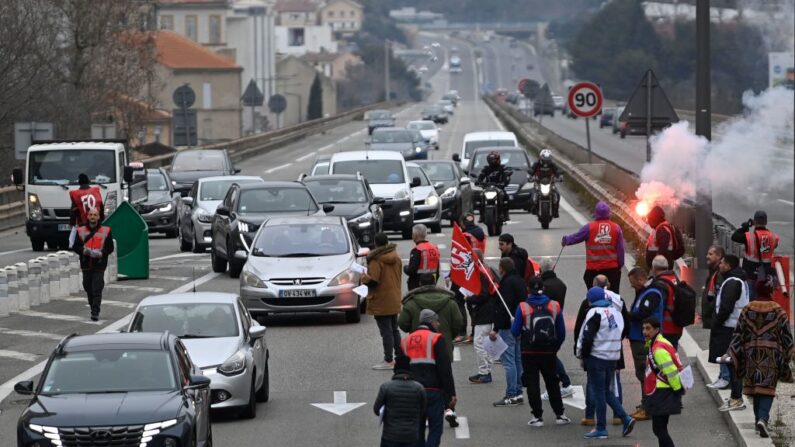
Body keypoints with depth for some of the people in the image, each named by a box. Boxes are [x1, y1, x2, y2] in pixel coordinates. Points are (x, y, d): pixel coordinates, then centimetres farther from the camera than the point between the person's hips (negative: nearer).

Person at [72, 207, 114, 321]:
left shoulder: (106, 231, 5)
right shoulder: (81, 231, 9)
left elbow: (110, 248, 6)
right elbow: (75, 247, 8)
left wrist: (101, 253, -13)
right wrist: (84, 251, -12)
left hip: (99, 265, -3)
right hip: (86, 265, 3)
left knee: (97, 289, -11)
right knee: (88, 289, 9)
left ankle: (95, 312, -14)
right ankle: (93, 308, 25)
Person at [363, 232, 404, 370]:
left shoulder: (376, 260, -17)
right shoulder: (396, 258, 8)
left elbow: (372, 281, -22)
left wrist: (364, 277, -3)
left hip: (381, 302, -8)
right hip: (395, 301, 8)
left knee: (386, 331, -5)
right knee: (394, 329, 17)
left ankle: (389, 361, -4)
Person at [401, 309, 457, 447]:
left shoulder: (405, 341, 13)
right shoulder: (436, 339, -5)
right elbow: (445, 369, -10)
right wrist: (451, 394, -7)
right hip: (433, 391, -5)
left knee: (417, 429, 12)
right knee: (435, 428, -2)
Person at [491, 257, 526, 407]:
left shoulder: (507, 283, -17)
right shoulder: (520, 281, 13)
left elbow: (503, 308, -22)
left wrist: (496, 329, -20)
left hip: (508, 327, -10)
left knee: (508, 361, -8)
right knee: (518, 359, 14)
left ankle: (511, 395, -9)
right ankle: (518, 393, 19)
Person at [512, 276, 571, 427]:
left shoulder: (523, 307, -11)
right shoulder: (555, 306, -3)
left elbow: (515, 331, -8)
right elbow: (562, 333, 1)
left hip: (529, 352, -2)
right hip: (549, 352, 3)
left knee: (532, 384, 6)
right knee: (552, 383, 15)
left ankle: (538, 416, 4)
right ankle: (559, 414, 19)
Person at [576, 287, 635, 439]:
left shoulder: (595, 313, -13)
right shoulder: (616, 312, 12)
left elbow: (587, 338, -17)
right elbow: (620, 334, 16)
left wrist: (582, 355, -4)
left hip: (597, 358, -8)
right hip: (613, 357, 8)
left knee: (597, 392, 1)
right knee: (606, 390, 19)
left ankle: (601, 429, 4)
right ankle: (625, 418, 7)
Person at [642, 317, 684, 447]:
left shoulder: (659, 349, -20)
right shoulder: (655, 345, 12)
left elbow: (671, 370, -22)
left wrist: (677, 388, -16)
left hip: (662, 394, -10)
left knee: (659, 429, -10)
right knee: (660, 429, 17)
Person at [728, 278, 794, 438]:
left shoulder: (747, 311, -1)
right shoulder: (778, 312, -5)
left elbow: (738, 334, 1)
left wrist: (734, 355, 7)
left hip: (751, 354, 2)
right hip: (771, 356, -2)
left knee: (755, 387, 14)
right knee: (767, 388, -4)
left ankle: (759, 418, 20)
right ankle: (763, 418, -22)